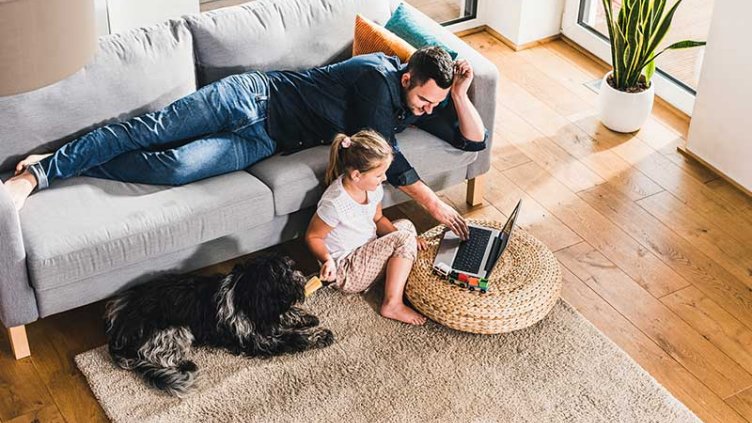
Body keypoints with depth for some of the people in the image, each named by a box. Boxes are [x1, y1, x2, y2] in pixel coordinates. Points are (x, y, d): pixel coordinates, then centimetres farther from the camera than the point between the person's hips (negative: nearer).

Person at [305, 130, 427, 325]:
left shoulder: (372, 187, -5)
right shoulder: (335, 203, -29)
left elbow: (378, 219, 10)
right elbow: (312, 236, -16)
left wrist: (403, 237, -5)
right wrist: (327, 260, -34)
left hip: (366, 250, 9)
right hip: (346, 271, -9)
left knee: (406, 225, 15)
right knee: (404, 240, -19)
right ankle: (392, 304, -17)